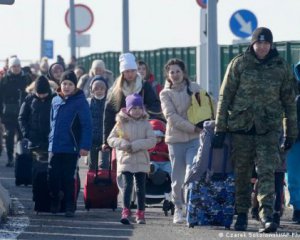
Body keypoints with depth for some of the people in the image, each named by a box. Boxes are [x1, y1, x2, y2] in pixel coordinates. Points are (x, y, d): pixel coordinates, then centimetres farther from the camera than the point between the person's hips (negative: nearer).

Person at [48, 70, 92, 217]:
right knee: (53, 177, 4)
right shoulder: (56, 101, 9)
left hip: (71, 148, -4)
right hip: (54, 147, 4)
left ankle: (70, 208, 9)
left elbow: (87, 125, -10)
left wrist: (85, 146, -16)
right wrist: (51, 139, 11)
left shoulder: (80, 102, -7)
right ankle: (54, 204, 18)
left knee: (68, 179, 1)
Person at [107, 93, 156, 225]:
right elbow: (111, 139, 2)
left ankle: (140, 214, 15)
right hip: (126, 160, -1)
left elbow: (152, 141, -6)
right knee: (127, 186, -12)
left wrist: (135, 145, -17)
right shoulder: (121, 123, 2)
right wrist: (123, 144, -16)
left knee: (141, 188, 7)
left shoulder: (145, 124, 3)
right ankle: (125, 212, -16)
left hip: (141, 161, 1)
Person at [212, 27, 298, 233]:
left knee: (267, 172, -12)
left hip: (269, 128, 0)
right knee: (242, 174, 7)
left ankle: (267, 216, -20)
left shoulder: (281, 67, 5)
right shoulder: (239, 64, 1)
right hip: (241, 126, 0)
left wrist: (291, 133, 12)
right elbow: (225, 96, 2)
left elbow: (289, 101, 12)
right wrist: (220, 129, -1)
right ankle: (242, 215, 19)